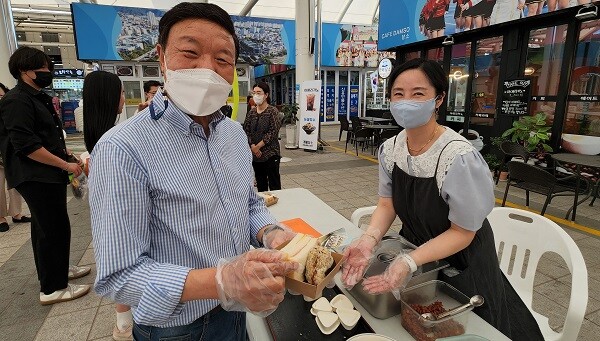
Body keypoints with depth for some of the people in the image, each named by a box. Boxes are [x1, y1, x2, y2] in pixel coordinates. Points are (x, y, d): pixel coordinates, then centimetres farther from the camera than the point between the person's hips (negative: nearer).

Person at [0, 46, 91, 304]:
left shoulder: (39, 99, 16)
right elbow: (25, 145, -22)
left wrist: (64, 152, 10)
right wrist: (65, 164, -20)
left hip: (48, 175, 10)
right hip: (36, 177, -10)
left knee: (44, 227, 20)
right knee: (55, 229, -5)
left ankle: (57, 269, 35)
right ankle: (52, 288, 6)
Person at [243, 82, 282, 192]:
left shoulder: (273, 111, -6)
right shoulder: (251, 112, 9)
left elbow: (273, 132, -14)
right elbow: (246, 130, 6)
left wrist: (258, 146, -15)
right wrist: (252, 146, -10)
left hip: (270, 154, -5)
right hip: (255, 154, 5)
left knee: (274, 184, -1)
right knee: (260, 185, 14)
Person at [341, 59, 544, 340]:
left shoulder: (459, 158, -32)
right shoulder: (390, 149, -13)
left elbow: (462, 233, -24)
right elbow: (387, 203, -6)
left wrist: (409, 263, -36)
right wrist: (369, 239, -25)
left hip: (459, 265, -4)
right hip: (413, 249, 5)